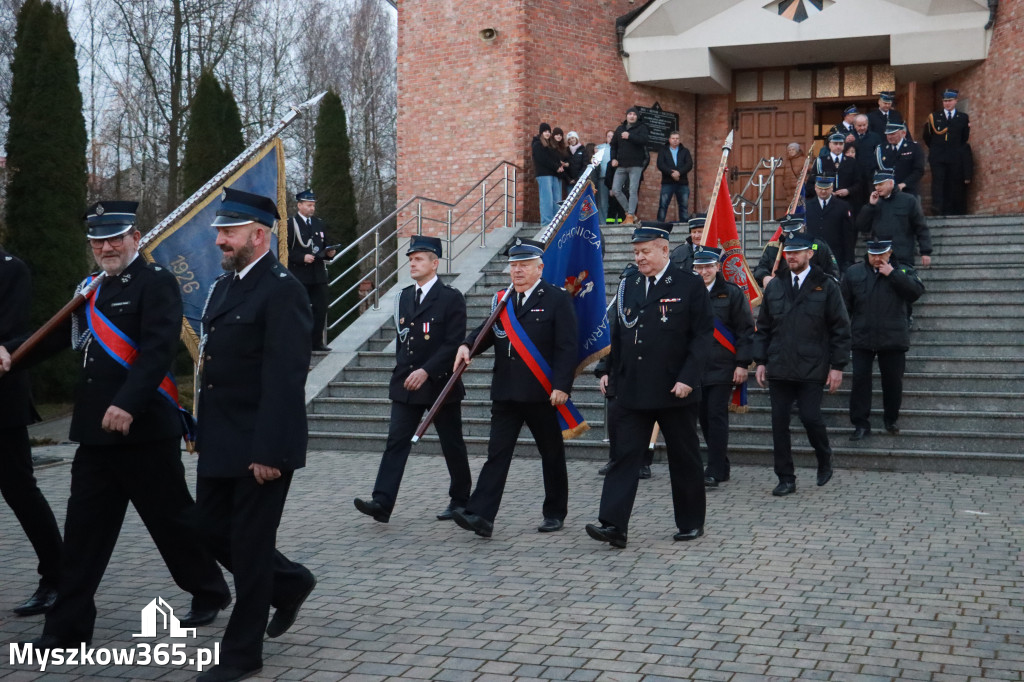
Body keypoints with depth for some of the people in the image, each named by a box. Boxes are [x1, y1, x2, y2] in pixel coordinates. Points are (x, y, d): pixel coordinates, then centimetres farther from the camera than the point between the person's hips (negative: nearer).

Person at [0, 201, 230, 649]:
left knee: (171, 518, 7)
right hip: (95, 431, 7)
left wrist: (128, 404, -30)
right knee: (84, 528, 7)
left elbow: (158, 349, -21)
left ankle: (209, 592, 29)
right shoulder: (89, 290, 15)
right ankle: (68, 627, 14)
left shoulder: (156, 283, -9)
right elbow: (55, 336, 14)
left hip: (146, 429, -7)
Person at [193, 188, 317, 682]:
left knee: (249, 543, 2)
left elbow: (285, 379, -21)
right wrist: (202, 430, 14)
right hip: (219, 443, 9)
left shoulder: (282, 290, -15)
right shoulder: (223, 285, 13)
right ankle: (289, 583, 36)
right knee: (211, 528, 15)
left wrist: (270, 452, -24)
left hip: (259, 447, -9)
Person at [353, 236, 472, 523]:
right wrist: (403, 373, 12)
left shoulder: (451, 298, -8)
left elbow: (454, 343, -15)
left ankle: (460, 500, 22)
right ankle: (382, 503, -10)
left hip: (440, 383, -5)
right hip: (406, 385, 5)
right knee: (396, 441, -5)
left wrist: (426, 371, -21)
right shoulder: (404, 297, 12)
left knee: (452, 444, 7)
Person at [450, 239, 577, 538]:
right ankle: (481, 516, -9)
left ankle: (555, 513, 24)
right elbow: (487, 330, 9)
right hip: (506, 394, 4)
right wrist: (467, 345, -13)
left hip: (543, 395, -4)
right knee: (497, 453, -3)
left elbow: (566, 347, -10)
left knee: (552, 455, 10)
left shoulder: (557, 300, -4)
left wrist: (562, 386, -17)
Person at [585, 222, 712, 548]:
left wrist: (688, 378, -15)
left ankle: (691, 523, 24)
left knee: (684, 460, 9)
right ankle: (613, 525, -7)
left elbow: (702, 336, -8)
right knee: (624, 456, -4)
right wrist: (610, 371, 8)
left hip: (675, 391, -4)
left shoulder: (690, 286, -5)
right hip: (633, 390, 4)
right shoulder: (628, 286, 10)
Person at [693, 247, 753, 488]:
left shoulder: (732, 293, -2)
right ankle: (720, 467, 21)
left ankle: (715, 472, -3)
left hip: (722, 367, -4)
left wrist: (742, 364, -9)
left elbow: (746, 330, -2)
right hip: (695, 367, 4)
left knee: (716, 417, -7)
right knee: (704, 418, 8)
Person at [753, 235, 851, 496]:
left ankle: (825, 461, 21)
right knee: (779, 423, 2)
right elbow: (763, 328, 15)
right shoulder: (774, 287, 11)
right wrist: (760, 361, 7)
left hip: (811, 369, -4)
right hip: (779, 369, 4)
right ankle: (786, 479, 13)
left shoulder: (826, 287, 0)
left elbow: (841, 330, 0)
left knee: (810, 417, -10)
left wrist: (837, 365, -5)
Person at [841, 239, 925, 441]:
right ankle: (861, 424, 3)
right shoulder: (853, 273, 7)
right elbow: (844, 305, 9)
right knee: (860, 380, -4)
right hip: (862, 339, 0)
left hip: (893, 340, 0)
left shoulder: (903, 272, 6)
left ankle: (891, 418, 29)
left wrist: (892, 274, -13)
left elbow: (917, 291, -12)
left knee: (893, 381, 8)